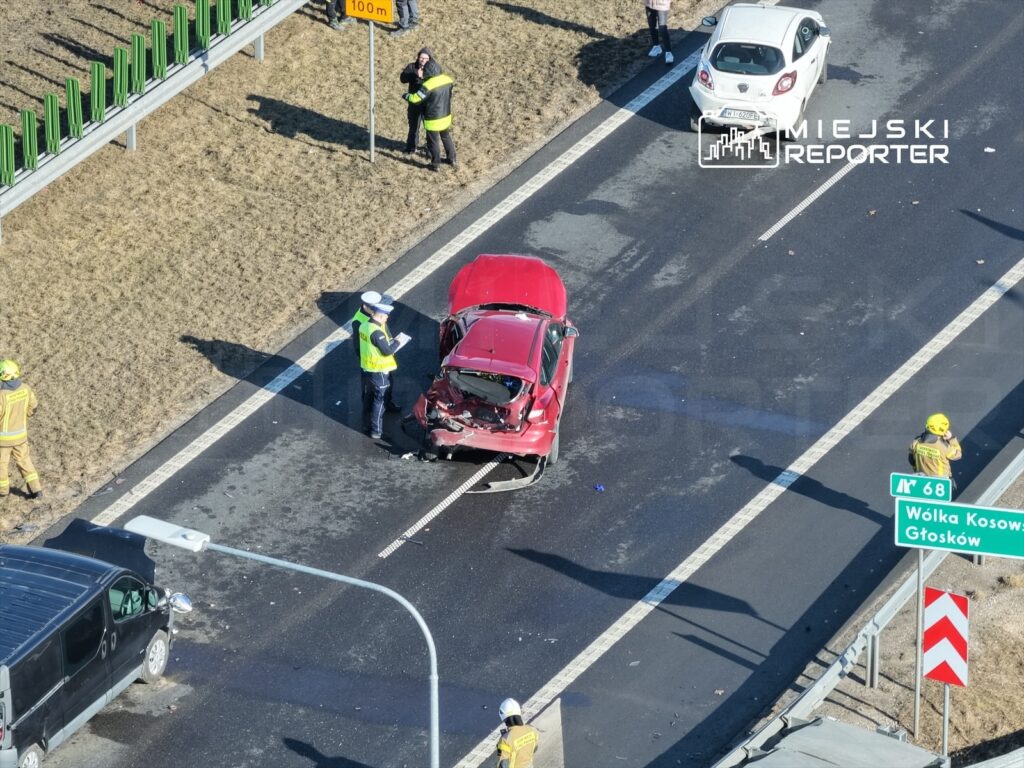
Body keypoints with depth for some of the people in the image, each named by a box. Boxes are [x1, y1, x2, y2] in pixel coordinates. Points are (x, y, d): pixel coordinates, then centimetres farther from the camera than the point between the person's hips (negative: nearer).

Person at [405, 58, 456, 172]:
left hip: (433, 120, -6)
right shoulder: (448, 80, -8)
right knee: (446, 138, 25)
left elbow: (415, 98, -21)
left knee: (433, 142, 11)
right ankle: (452, 159, 37)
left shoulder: (428, 85, -27)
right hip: (446, 116, 6)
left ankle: (436, 165, 21)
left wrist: (406, 96, -1)